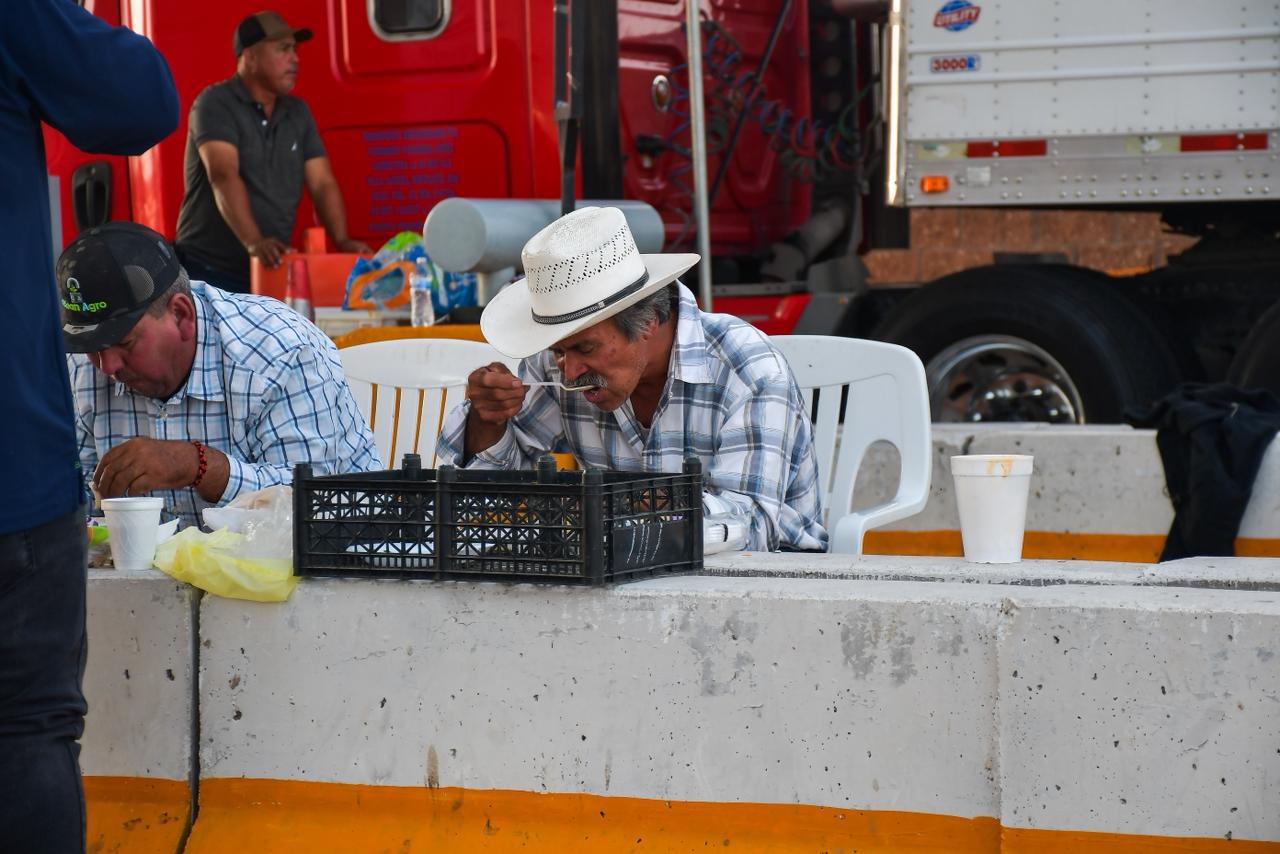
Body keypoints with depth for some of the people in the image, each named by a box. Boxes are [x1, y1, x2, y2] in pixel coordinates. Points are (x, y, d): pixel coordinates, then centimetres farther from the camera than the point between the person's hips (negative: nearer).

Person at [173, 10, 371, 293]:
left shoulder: (298, 112, 12)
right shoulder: (216, 104, -8)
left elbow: (322, 183, 7)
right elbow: (223, 176, -22)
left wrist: (342, 241, -11)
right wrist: (253, 242, -36)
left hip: (271, 270, 6)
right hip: (209, 272, -5)